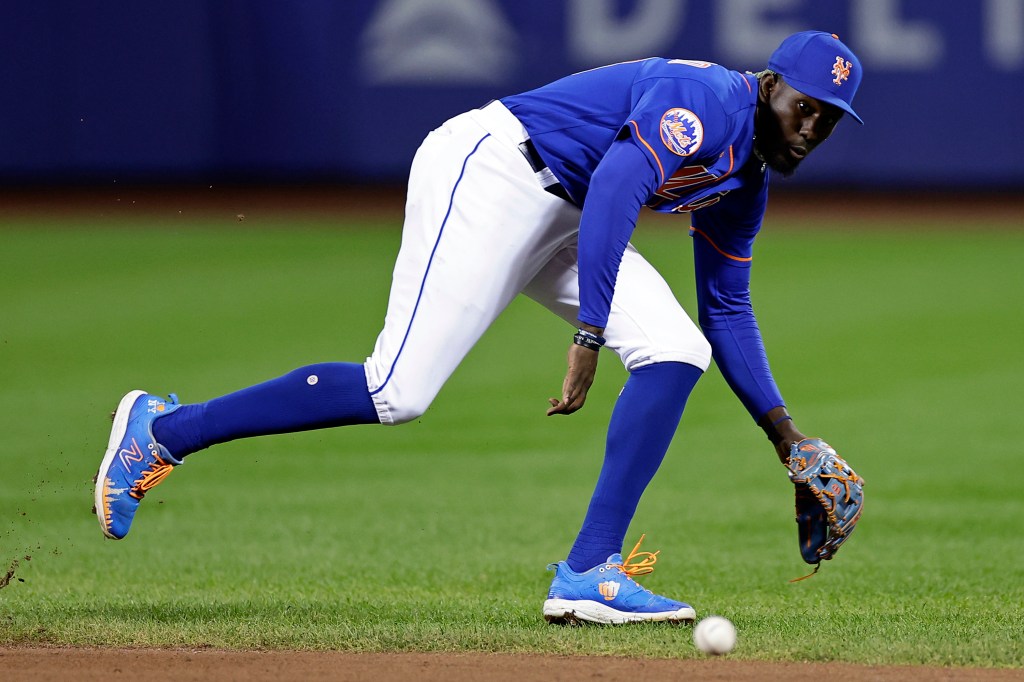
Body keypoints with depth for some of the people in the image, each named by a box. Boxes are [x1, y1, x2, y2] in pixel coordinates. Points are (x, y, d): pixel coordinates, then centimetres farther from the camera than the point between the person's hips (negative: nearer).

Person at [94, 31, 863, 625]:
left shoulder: (747, 180, 15)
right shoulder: (706, 101, -15)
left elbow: (728, 313, 23)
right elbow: (612, 193, -28)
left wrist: (787, 437, 16)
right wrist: (588, 337, -33)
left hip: (559, 217, 10)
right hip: (491, 169, -10)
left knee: (677, 354, -5)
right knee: (397, 391, -17)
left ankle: (589, 573, -8)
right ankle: (162, 431, -4)